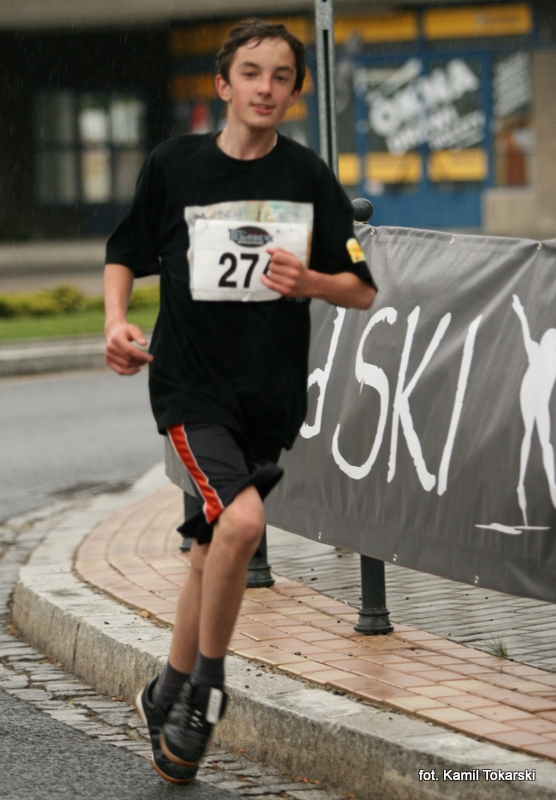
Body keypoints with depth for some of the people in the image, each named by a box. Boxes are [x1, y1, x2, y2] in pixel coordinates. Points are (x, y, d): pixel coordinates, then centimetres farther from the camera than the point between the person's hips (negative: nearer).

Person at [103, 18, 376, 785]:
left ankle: (170, 694, 32)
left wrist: (310, 282, -16)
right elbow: (125, 254, 12)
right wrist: (116, 322, -6)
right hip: (190, 384, -3)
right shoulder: (174, 166, -2)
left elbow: (362, 289, 5)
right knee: (241, 518, -24)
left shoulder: (309, 177, 1)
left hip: (271, 395, 3)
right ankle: (206, 683, -4)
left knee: (215, 547, 12)